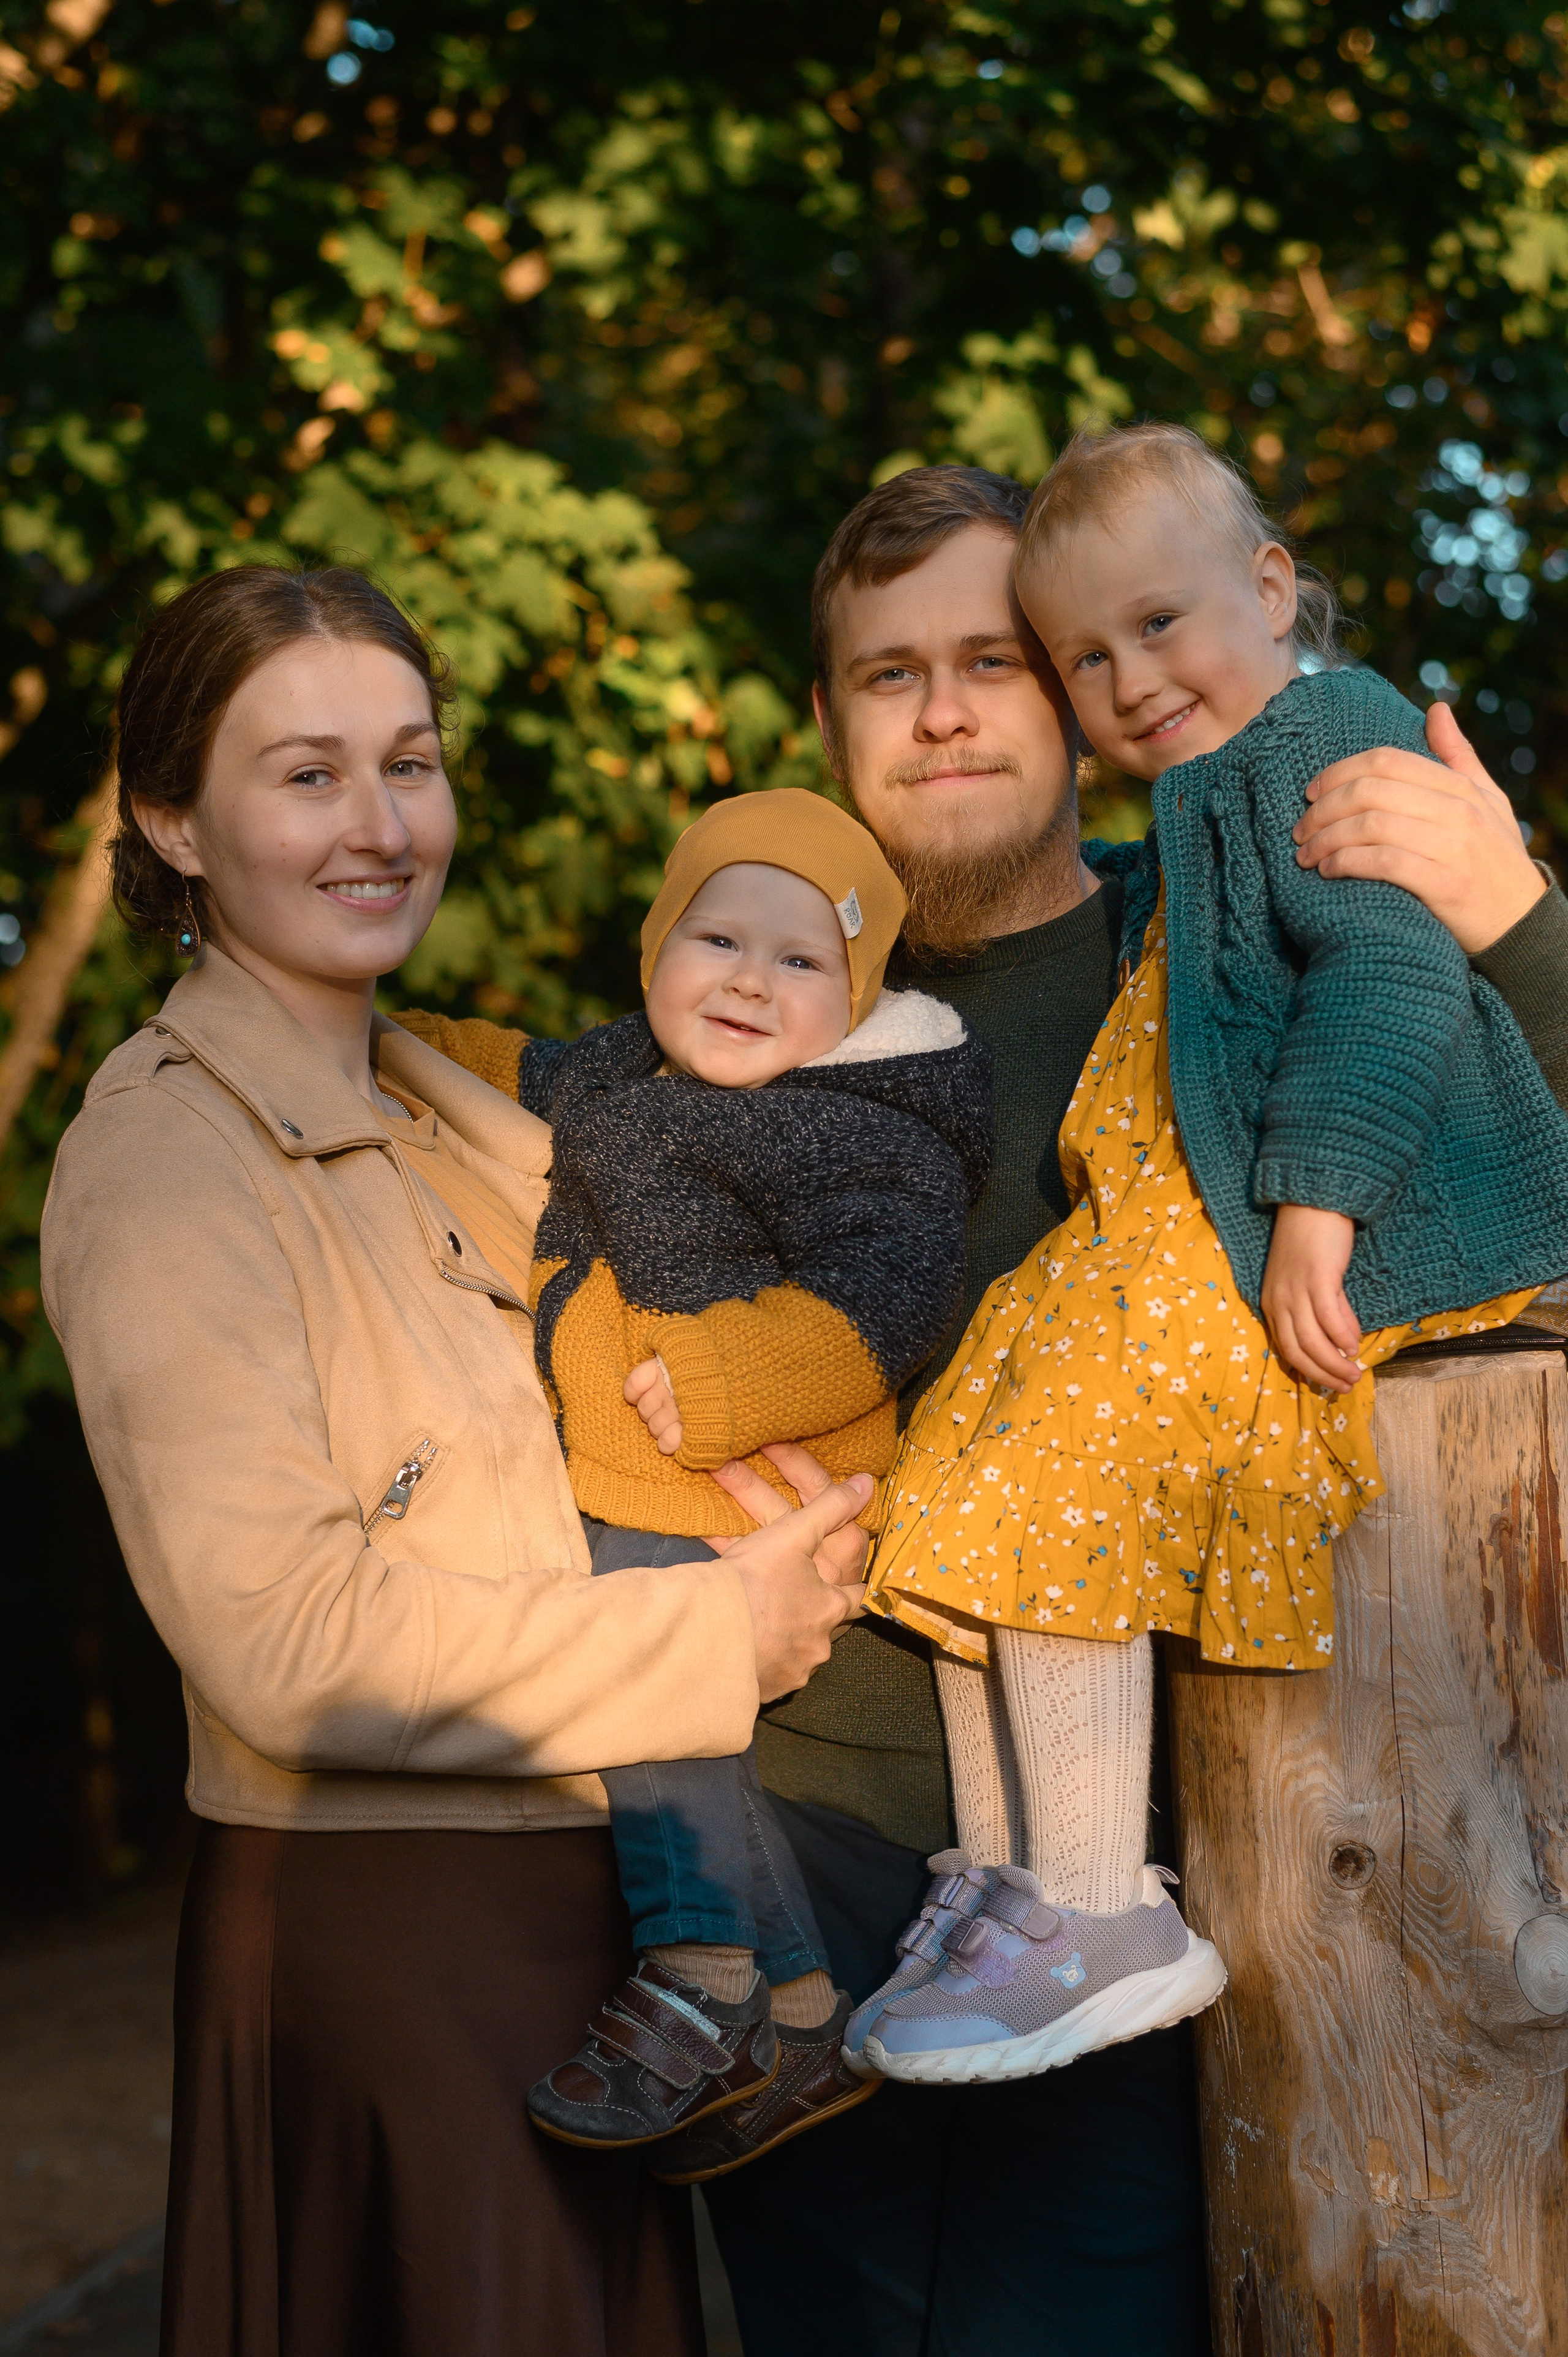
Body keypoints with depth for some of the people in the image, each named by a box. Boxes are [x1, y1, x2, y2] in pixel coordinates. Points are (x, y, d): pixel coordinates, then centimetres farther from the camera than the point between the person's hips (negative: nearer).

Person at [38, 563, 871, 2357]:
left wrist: (788, 1518, 2)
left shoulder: (437, 1113, 12)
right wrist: (724, 1635, -16)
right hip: (373, 1935, -8)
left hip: (573, 1902, 8)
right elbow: (283, 1635, -21)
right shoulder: (171, 1153, -14)